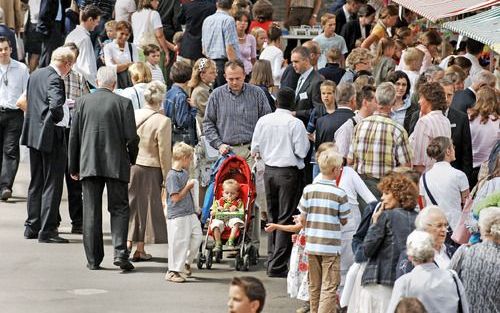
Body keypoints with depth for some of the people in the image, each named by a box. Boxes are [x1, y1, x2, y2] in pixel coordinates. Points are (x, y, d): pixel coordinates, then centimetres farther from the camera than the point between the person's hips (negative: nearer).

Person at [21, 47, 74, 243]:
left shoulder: (35, 75, 9)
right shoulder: (55, 79, -18)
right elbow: (55, 106, -30)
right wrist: (60, 118, -10)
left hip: (33, 134, 9)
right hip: (50, 136, -8)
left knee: (36, 183, 17)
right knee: (52, 184, -2)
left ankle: (32, 226, 21)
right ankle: (47, 230, -2)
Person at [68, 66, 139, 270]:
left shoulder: (82, 102, 2)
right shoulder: (123, 103, -4)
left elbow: (73, 137, 4)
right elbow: (131, 137, -7)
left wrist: (73, 167, 12)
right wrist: (132, 159, 12)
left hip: (89, 165, 1)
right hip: (116, 164, -1)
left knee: (91, 213, 6)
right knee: (119, 209, 6)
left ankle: (93, 259, 6)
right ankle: (120, 252, -9)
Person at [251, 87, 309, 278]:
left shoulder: (263, 121, 0)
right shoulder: (295, 123, -14)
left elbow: (255, 149, 7)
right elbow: (302, 151, -12)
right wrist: (307, 141, 7)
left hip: (269, 171, 5)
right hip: (289, 172, -5)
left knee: (272, 217, 17)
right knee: (286, 219, 0)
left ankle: (271, 261, 21)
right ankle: (278, 266, -2)